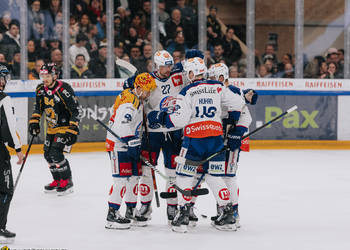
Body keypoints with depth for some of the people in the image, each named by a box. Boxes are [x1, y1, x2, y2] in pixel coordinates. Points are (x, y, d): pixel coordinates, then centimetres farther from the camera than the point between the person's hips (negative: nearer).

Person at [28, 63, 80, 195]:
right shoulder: (41, 89, -1)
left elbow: (75, 111, -22)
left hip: (66, 126, -8)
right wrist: (34, 121, 6)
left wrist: (73, 130, -25)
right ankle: (57, 181, 25)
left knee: (56, 153, -17)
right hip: (52, 128, 8)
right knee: (48, 154, 7)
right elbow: (38, 107, 15)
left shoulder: (64, 90, -24)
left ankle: (67, 182, -3)